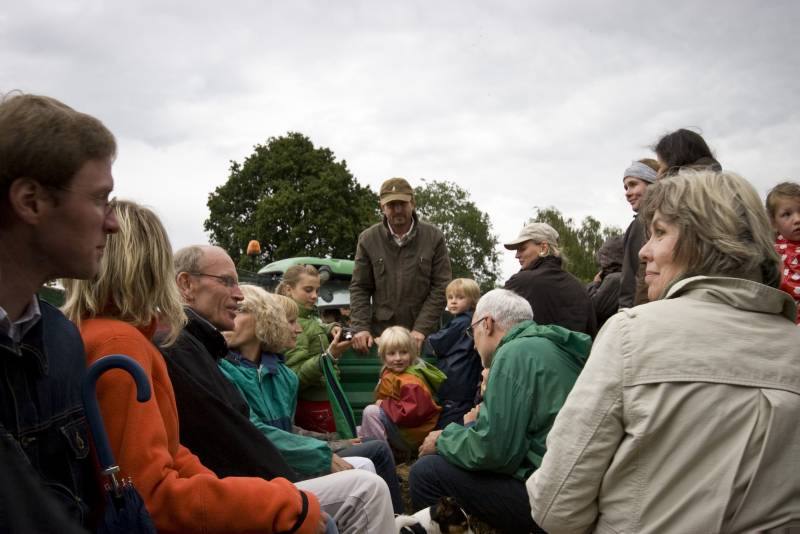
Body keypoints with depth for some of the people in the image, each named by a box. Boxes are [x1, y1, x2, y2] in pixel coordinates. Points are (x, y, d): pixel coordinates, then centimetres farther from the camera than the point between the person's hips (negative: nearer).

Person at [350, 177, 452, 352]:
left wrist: (421, 329, -11)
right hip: (380, 332, 1)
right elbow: (359, 288, 5)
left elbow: (441, 287, -3)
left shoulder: (434, 237, -1)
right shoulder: (368, 239, 3)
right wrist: (360, 327, -8)